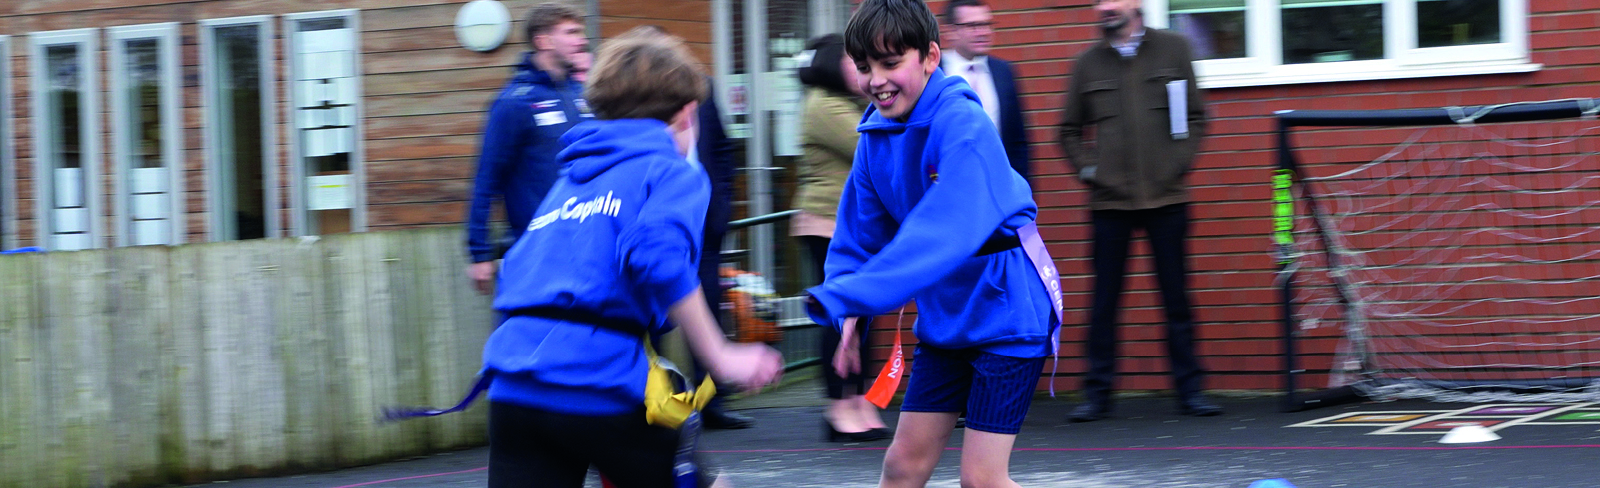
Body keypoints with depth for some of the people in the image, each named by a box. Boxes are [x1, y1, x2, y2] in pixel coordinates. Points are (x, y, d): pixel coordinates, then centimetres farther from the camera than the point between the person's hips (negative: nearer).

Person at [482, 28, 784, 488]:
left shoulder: (570, 179, 27)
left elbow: (517, 271, 25)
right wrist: (721, 358, -11)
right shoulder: (673, 172, 6)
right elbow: (658, 257, -15)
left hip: (512, 385, 6)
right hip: (601, 381, -6)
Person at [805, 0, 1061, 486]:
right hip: (946, 315, 7)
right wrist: (848, 315, -8)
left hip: (1004, 312, -7)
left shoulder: (963, 126, -24)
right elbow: (861, 232, 9)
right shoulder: (876, 134, 1)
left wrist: (843, 298, -39)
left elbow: (942, 234, -34)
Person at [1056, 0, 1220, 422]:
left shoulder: (1172, 49, 7)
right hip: (1109, 201, 0)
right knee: (1105, 299, 1)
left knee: (1176, 297, 3)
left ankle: (1189, 390, 10)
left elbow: (1195, 115, 8)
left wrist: (1179, 162, -3)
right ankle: (1097, 393, 7)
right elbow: (1070, 131, 14)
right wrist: (1088, 169, 0)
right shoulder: (1089, 63, 8)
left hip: (1166, 197, 0)